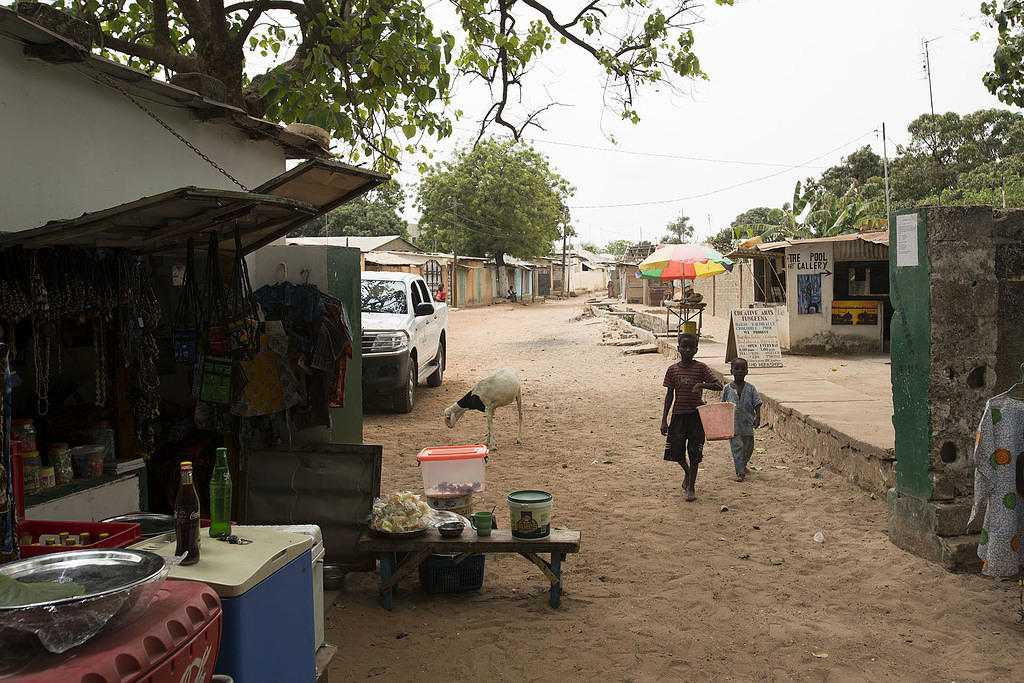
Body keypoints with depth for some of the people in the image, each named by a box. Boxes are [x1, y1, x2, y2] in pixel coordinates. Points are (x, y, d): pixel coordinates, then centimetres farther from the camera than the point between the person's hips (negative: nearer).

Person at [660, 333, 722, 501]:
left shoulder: (701, 368, -4)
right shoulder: (672, 369, 2)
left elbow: (719, 386, -12)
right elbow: (669, 395, 5)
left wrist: (701, 385, -31)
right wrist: (664, 420, 2)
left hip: (696, 414, -2)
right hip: (678, 413, 2)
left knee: (694, 452, 0)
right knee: (676, 451, 5)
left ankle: (691, 486, 15)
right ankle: (687, 471, 37)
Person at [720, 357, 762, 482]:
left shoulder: (750, 388, -1)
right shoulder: (728, 388, 0)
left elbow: (757, 404, -2)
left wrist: (758, 417, -15)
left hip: (747, 424, 2)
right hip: (733, 424, -2)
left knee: (748, 447, 14)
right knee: (736, 446, -8)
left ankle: (743, 465, 40)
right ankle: (740, 473, -4)